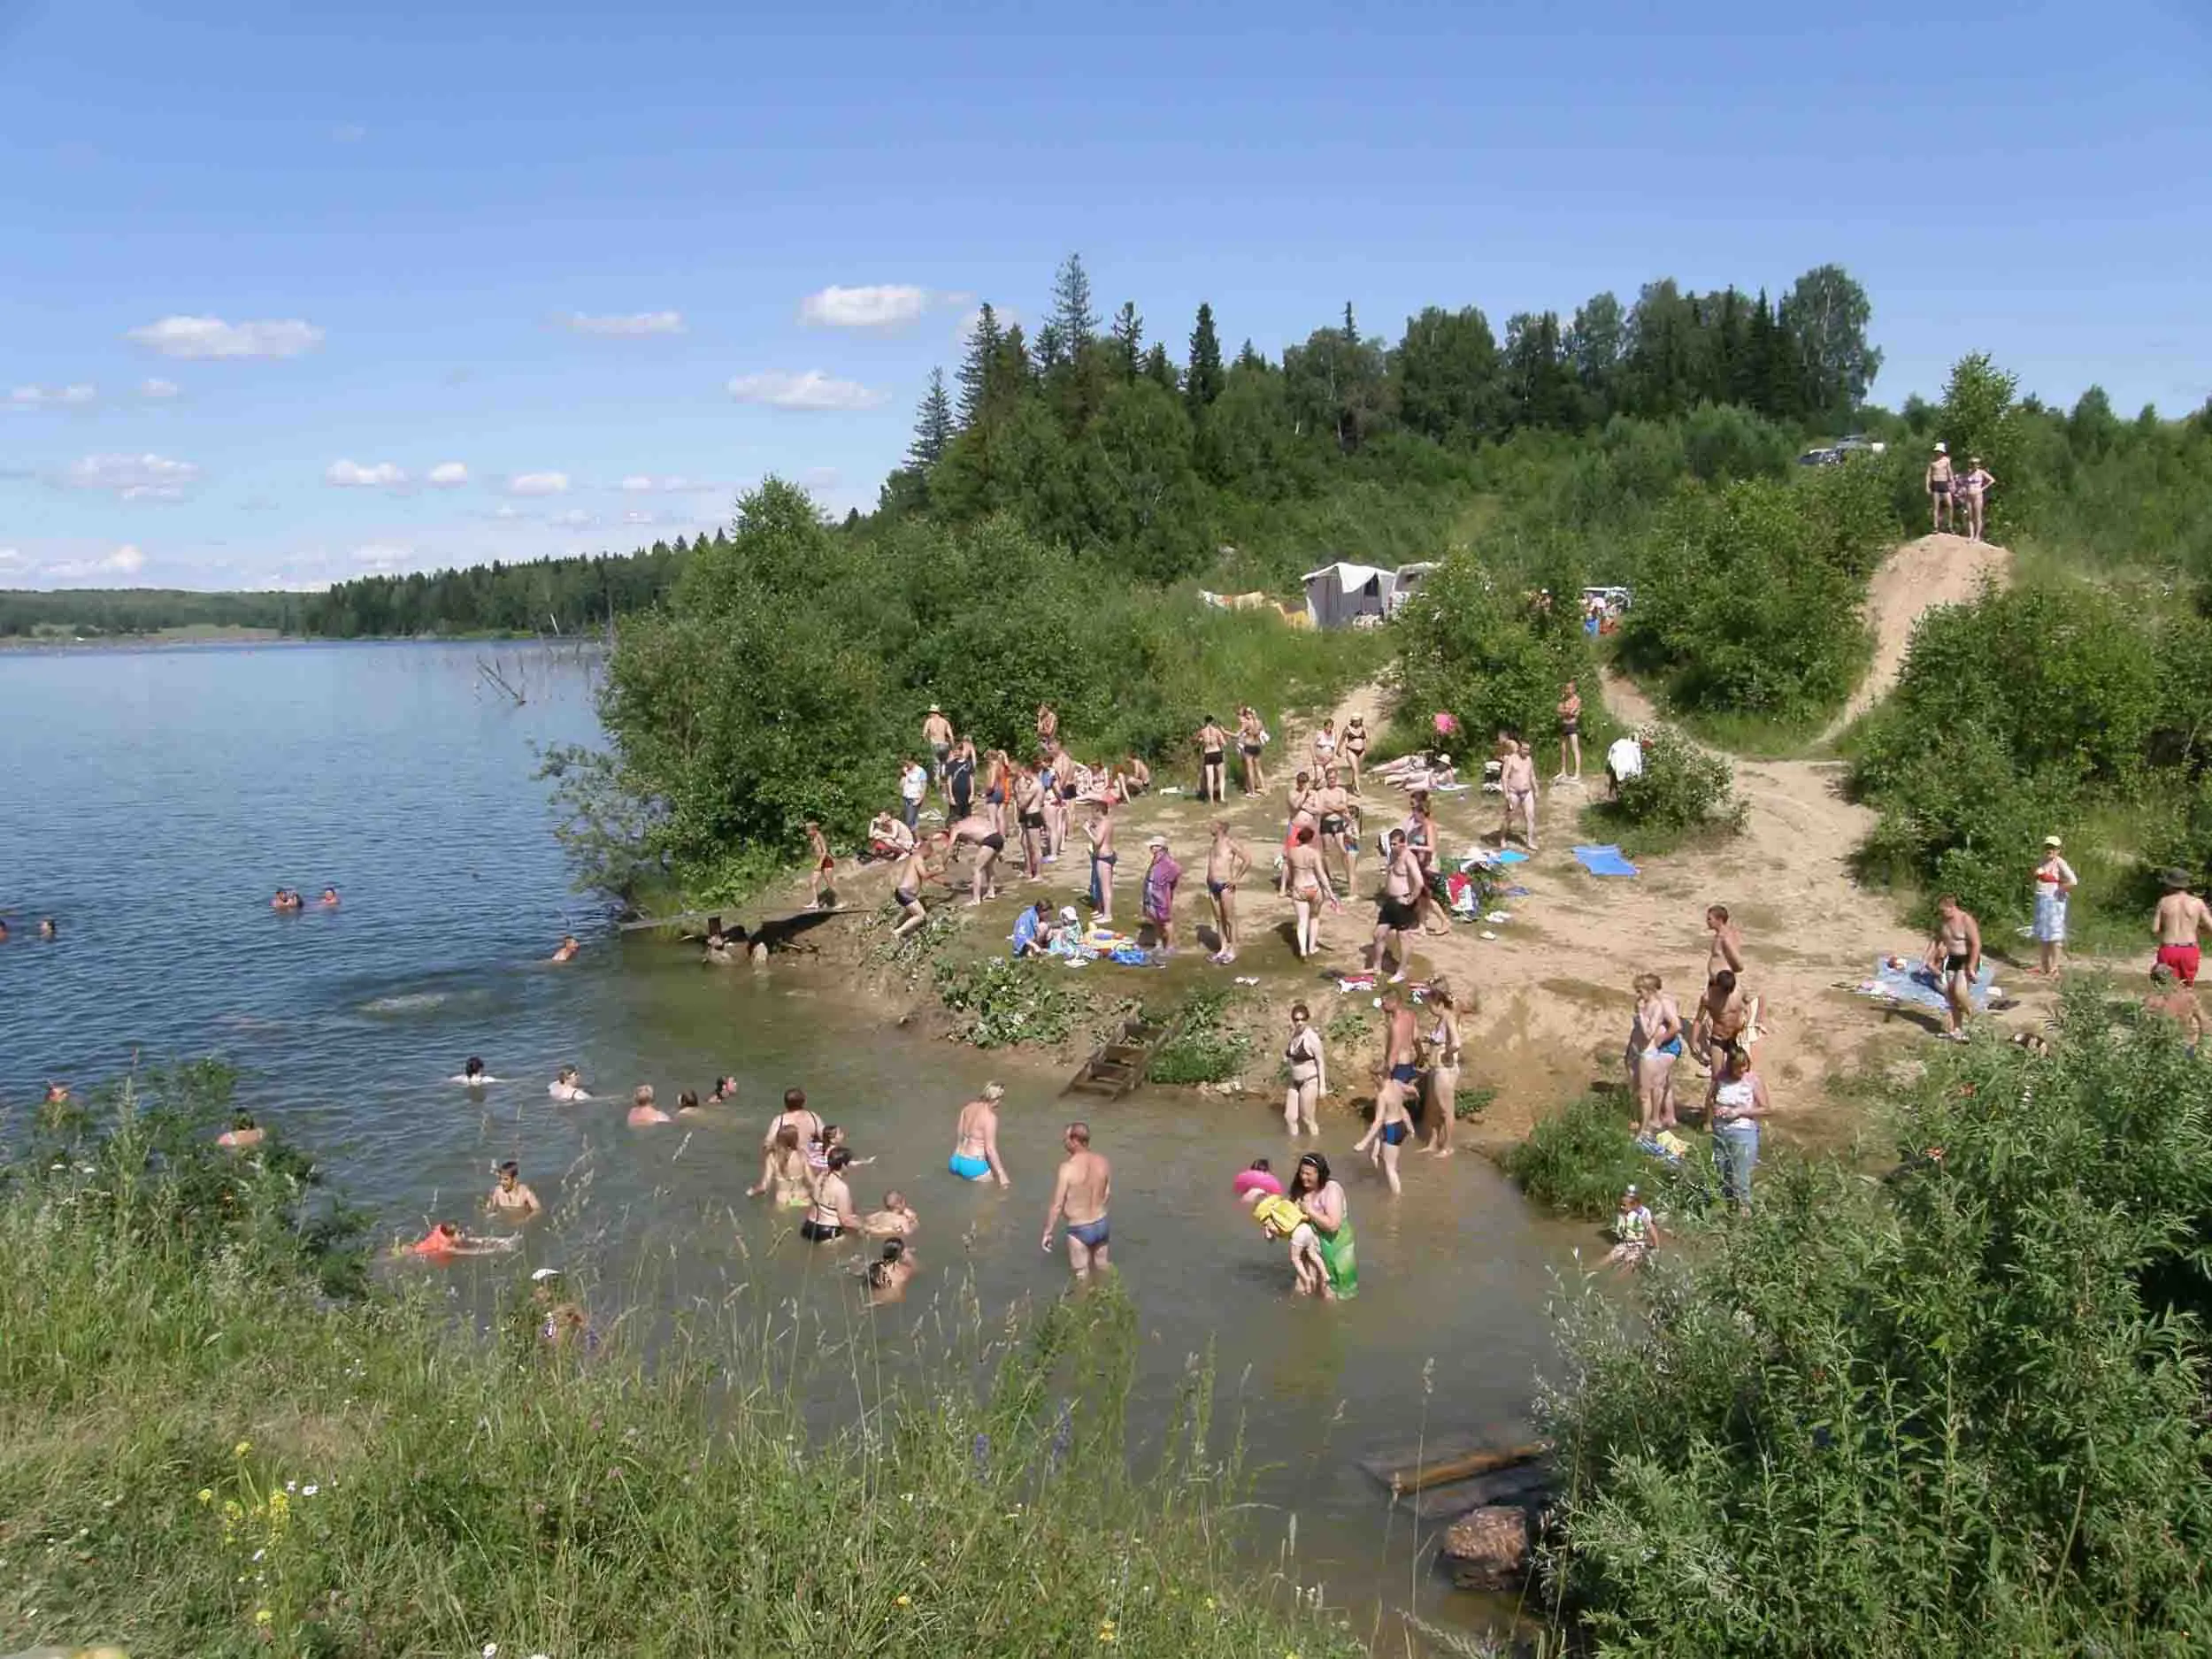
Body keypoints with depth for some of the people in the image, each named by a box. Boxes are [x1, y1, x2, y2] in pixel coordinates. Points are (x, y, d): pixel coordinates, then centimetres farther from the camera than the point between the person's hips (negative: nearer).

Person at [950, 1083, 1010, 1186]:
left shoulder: (969, 1107, 5)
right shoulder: (990, 1117, -17)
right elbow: (990, 1149, -18)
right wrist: (1001, 1175, -14)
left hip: (956, 1161, 7)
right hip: (973, 1166, -7)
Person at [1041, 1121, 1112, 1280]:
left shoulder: (1068, 1167, -24)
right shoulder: (1103, 1162, -7)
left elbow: (1057, 1205, -19)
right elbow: (1107, 1194, 7)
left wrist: (1048, 1233, -8)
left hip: (1079, 1229, -5)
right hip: (1101, 1224, 5)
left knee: (1083, 1275, 14)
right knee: (1102, 1267, 26)